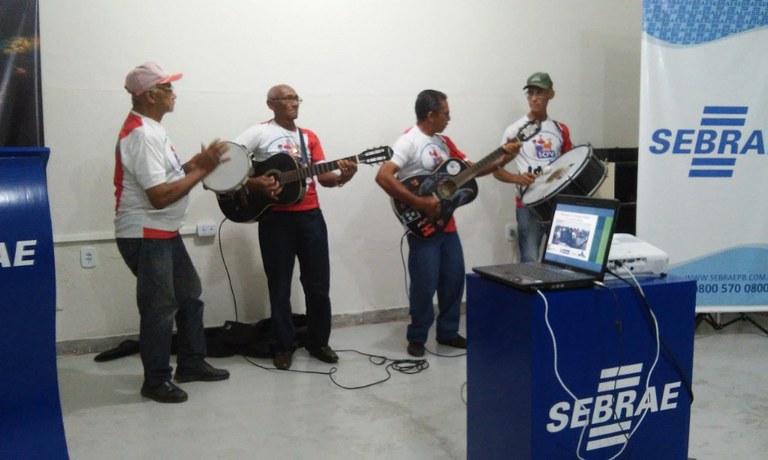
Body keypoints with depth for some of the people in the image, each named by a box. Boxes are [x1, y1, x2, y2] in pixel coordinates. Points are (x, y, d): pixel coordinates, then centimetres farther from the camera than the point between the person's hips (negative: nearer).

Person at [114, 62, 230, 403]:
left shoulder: (150, 129, 12)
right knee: (160, 308, -1)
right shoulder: (142, 135, -20)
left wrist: (197, 162, 0)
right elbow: (160, 195, -26)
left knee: (189, 296, 17)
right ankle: (156, 381, 14)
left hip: (164, 233, 10)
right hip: (145, 236, -10)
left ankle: (191, 364, 30)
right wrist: (201, 170, -19)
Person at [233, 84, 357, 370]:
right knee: (280, 285, 4)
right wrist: (253, 183, -20)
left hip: (310, 215, 4)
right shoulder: (259, 132, -1)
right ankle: (284, 345, 17)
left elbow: (324, 177, 6)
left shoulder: (309, 137, 13)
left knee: (318, 283, 7)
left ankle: (318, 342, 23)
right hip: (276, 217, -4)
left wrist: (343, 178, -14)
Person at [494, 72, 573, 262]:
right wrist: (518, 178, -21)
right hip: (528, 205, -4)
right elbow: (497, 170, -2)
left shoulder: (561, 130, 8)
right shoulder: (515, 130, -4)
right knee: (529, 261, -4)